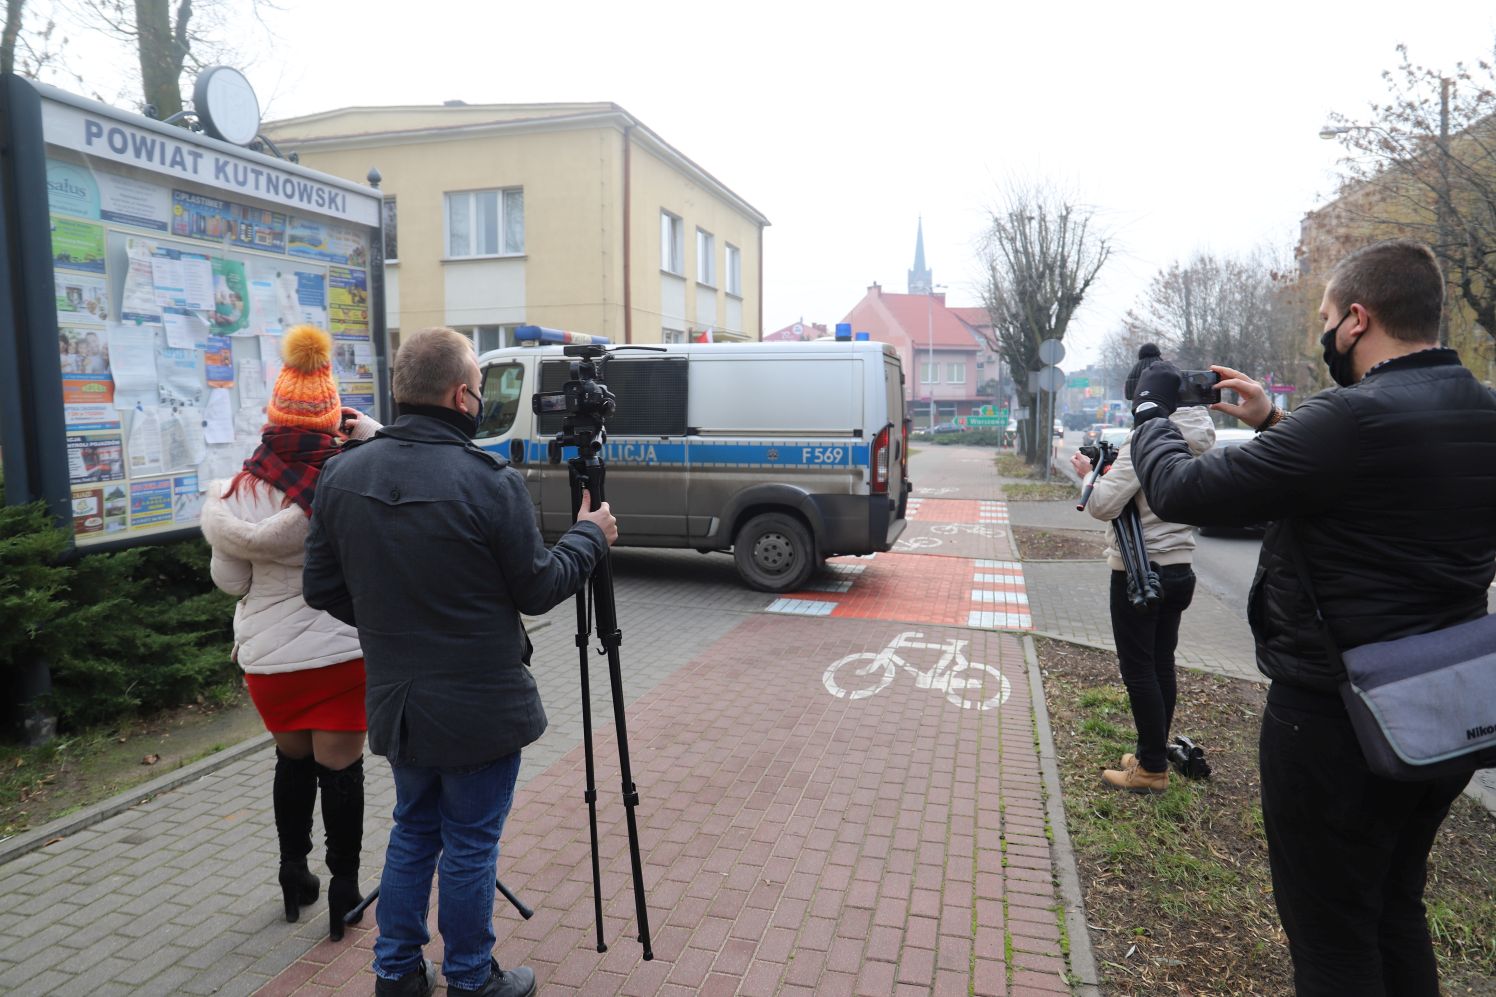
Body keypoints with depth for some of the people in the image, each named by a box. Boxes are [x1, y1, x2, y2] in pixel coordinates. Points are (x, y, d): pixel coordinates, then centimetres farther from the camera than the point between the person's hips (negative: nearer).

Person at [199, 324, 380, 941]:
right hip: (343, 651, -2)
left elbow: (231, 580, 1)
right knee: (341, 768, 9)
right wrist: (370, 431, -4)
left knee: (291, 759, 22)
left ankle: (293, 873, 35)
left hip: (269, 657, 2)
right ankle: (343, 887, 19)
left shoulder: (241, 492, -7)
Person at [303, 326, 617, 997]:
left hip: (396, 701, 6)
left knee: (413, 832, 23)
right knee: (470, 845, 11)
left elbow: (322, 589, 4)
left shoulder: (341, 475, -3)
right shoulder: (488, 481, -22)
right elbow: (537, 589, -13)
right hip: (480, 708, -5)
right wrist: (590, 537, 3)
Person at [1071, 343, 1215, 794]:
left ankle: (1152, 768, 9)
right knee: (1161, 665, 15)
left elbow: (1104, 505, -22)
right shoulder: (1198, 438, 7)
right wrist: (1112, 467, 10)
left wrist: (1090, 473, -3)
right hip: (1178, 568, 8)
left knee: (1138, 669, 1)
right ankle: (1153, 756, 27)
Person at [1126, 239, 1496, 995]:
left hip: (1334, 719, -8)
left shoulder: (1356, 417, -25)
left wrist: (1151, 410, -4)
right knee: (1395, 912, 26)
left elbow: (1178, 491, -22)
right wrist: (1272, 423, 14)